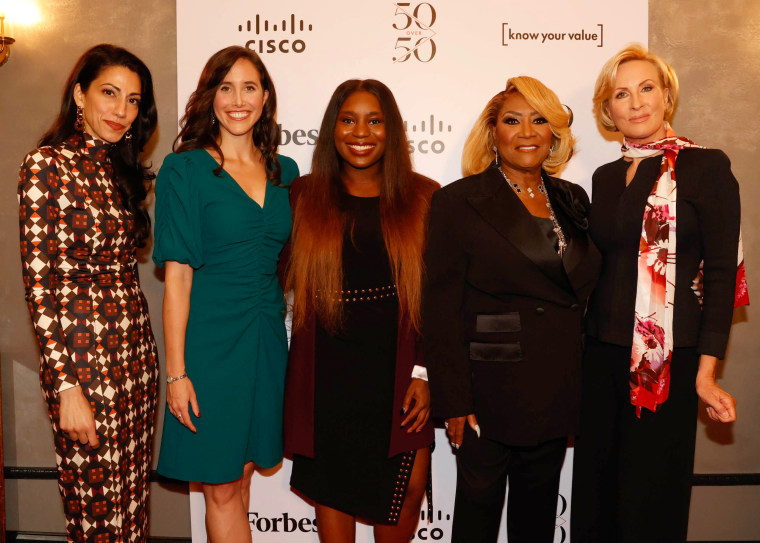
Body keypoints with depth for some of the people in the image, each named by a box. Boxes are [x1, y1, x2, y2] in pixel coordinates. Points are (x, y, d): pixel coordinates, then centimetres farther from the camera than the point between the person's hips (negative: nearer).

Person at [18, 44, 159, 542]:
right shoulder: (47, 166, -9)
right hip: (82, 356, -6)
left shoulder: (123, 169, 12)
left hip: (137, 351, 6)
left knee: (134, 498, 15)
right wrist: (66, 387, -16)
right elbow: (39, 284, -13)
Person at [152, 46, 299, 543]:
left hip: (267, 335, 5)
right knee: (221, 486, 4)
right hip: (211, 338, -4)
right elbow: (177, 276, -9)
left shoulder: (285, 171, 9)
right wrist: (177, 371, -12)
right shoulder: (185, 170, -5)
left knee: (242, 473, 15)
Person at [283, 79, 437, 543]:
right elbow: (288, 281, 7)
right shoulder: (304, 197, 5)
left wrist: (424, 372, -6)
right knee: (331, 490, 12)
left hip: (398, 373, 0)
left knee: (407, 488, 0)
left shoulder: (423, 199, 3)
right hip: (326, 374, 1)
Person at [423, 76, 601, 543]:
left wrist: (582, 384, 7)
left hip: (558, 391, 5)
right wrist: (454, 402, -13)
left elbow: (585, 293, 13)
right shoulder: (459, 202, -7)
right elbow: (442, 311, -10)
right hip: (491, 389, -4)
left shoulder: (572, 200, 9)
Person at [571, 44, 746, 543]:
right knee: (594, 497, 12)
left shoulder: (707, 167, -4)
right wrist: (581, 346, 9)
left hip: (670, 358, -5)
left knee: (650, 502, 6)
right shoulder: (606, 177, 12)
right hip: (602, 356, 5)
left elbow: (721, 274, -7)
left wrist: (706, 371, -12)